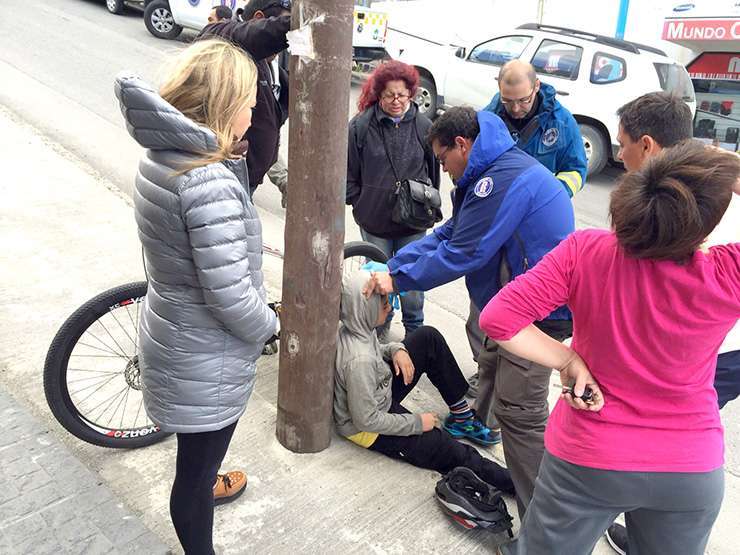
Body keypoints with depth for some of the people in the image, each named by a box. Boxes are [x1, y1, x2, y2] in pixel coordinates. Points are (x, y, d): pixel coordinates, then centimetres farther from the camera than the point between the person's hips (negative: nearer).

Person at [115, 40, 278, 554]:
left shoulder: (160, 158, -4)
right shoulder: (211, 185, -32)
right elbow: (231, 298, -29)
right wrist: (271, 325, -12)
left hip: (171, 335, 9)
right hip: (206, 361, -9)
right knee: (197, 467, 16)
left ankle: (203, 485, 65)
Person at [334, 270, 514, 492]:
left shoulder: (352, 326, -13)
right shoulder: (359, 361, -38)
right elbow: (366, 420, -29)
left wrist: (396, 349, -10)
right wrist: (416, 422, -18)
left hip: (380, 392, 9)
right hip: (367, 429, -8)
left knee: (428, 337, 1)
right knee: (455, 454, -9)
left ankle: (462, 414, 14)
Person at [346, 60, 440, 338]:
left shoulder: (424, 126, -4)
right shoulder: (361, 125, -8)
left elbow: (433, 171, 7)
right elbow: (349, 172, 1)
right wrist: (360, 204, 0)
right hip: (375, 222, 0)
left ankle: (415, 332, 31)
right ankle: (379, 332, 36)